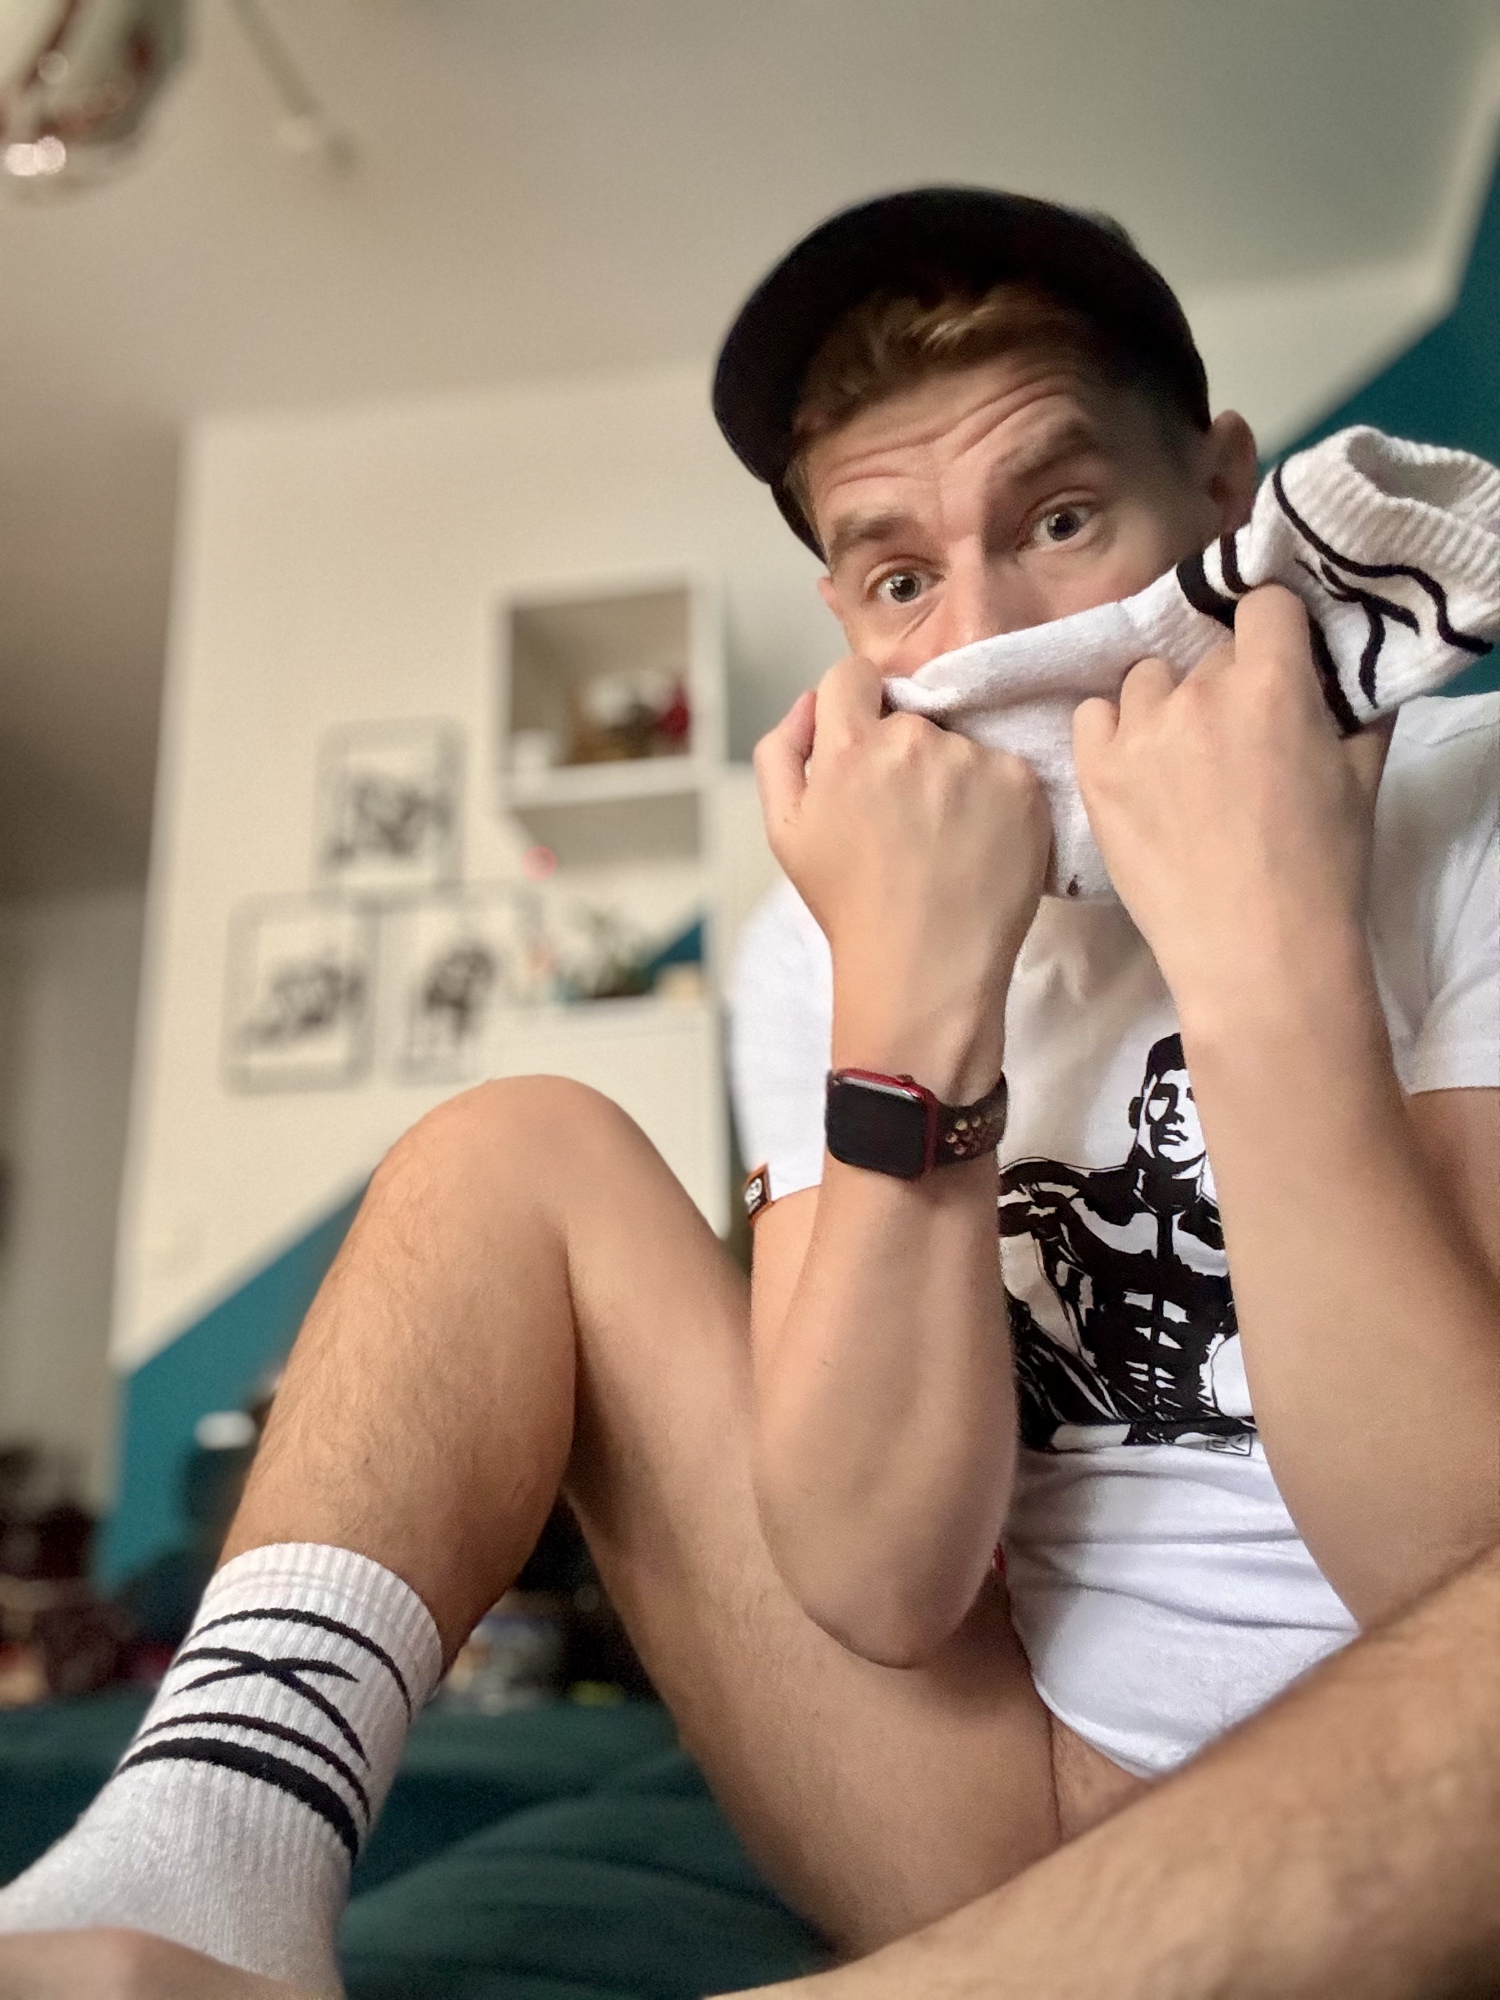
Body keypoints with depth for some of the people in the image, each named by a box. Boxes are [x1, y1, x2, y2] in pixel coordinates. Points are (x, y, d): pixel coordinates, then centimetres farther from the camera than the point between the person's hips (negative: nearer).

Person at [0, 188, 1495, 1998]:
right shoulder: (829, 949, -1)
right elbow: (880, 1582, -14)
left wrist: (1269, 955, -28)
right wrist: (918, 996, -24)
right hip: (1044, 1813, 3)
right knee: (516, 1155, -3)